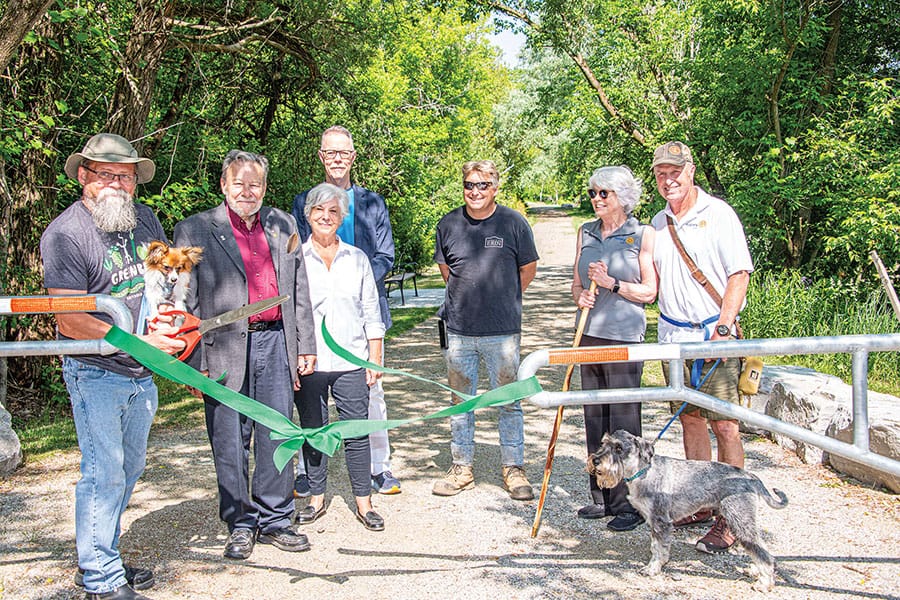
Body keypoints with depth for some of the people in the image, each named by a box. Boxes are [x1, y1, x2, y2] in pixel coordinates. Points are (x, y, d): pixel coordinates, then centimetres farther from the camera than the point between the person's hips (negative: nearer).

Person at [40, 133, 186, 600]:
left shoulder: (145, 220, 7)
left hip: (142, 374, 7)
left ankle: (101, 560, 32)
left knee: (129, 469, 15)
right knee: (104, 473, -3)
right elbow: (69, 321, -18)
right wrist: (140, 340, -22)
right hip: (96, 374, -7)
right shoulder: (65, 233, -13)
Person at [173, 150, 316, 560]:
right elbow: (186, 303, -2)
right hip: (225, 349, -3)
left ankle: (274, 520, 22)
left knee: (277, 436, 8)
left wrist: (305, 346, 10)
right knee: (230, 442, 7)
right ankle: (240, 524, 23)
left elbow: (299, 290, 13)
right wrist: (193, 363, -7)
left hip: (276, 343, 3)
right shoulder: (195, 230, 1)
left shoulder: (283, 226, 12)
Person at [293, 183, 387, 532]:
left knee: (357, 432, 3)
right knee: (313, 432, 9)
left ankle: (364, 503, 14)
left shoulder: (357, 258, 8)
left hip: (351, 360, 1)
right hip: (308, 362, -1)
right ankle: (316, 498, 25)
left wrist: (375, 359, 4)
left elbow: (371, 313, 10)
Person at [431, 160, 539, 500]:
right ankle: (462, 468, 25)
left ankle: (514, 470, 19)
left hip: (502, 331, -2)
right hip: (458, 329, 3)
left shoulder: (513, 222, -3)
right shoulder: (449, 224, 4)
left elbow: (528, 268, 8)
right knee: (461, 401, 12)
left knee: (508, 402, 5)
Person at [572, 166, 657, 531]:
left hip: (624, 338, -5)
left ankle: (629, 504, 9)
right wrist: (581, 296, -5)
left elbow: (649, 291, -3)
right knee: (595, 419, 10)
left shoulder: (643, 235, -2)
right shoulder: (585, 233, 13)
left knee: (624, 423, -3)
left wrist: (611, 284, -12)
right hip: (590, 336, 5)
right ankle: (602, 497, 22)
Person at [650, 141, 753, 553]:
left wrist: (722, 328, -17)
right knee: (690, 419, 11)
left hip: (714, 337, -6)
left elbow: (739, 275, -9)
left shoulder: (718, 214, -4)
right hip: (673, 336, 6)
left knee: (724, 425, -5)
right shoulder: (658, 223, 14)